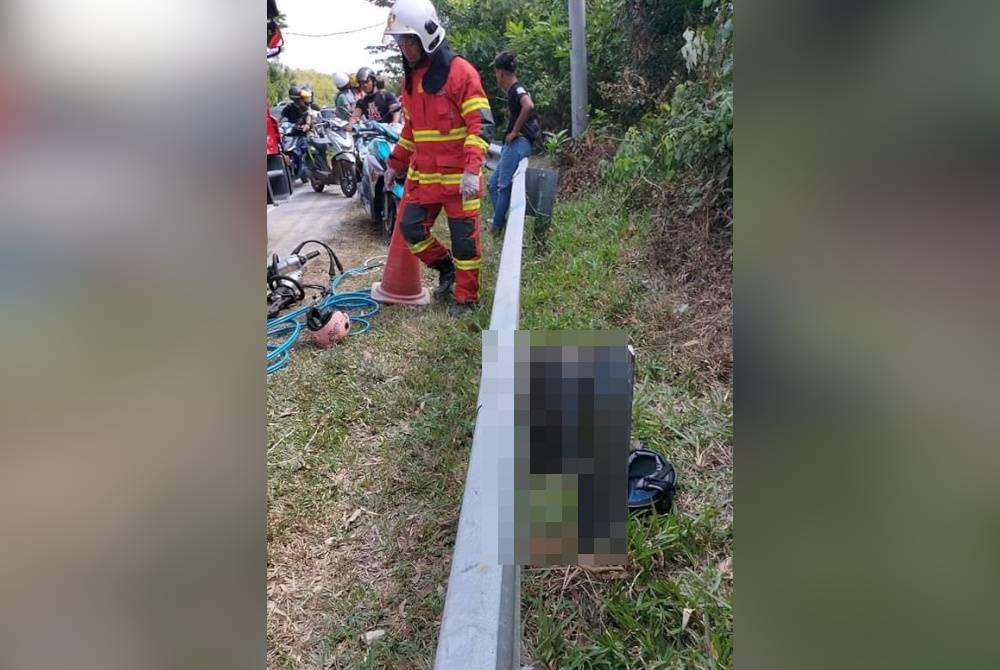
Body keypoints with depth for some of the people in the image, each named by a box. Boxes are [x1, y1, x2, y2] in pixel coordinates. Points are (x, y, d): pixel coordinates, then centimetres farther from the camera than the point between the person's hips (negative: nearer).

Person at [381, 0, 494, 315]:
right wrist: (395, 164, 22)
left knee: (464, 239, 1)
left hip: (458, 176, -7)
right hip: (422, 175, 7)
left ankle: (467, 298, 16)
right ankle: (446, 267, 28)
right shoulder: (410, 77, 13)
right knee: (410, 227, 5)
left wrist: (472, 170, -25)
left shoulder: (460, 71, -11)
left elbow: (481, 124, -16)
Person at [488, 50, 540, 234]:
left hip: (518, 143, -11)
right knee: (493, 184, 11)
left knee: (504, 185, -9)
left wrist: (514, 131, -22)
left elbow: (528, 106, -30)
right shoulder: (514, 90, 20)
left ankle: (496, 227, -4)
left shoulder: (517, 88, -9)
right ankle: (500, 223, 11)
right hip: (512, 145, 11)